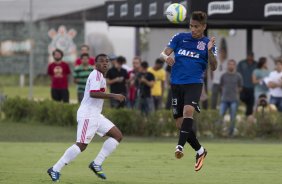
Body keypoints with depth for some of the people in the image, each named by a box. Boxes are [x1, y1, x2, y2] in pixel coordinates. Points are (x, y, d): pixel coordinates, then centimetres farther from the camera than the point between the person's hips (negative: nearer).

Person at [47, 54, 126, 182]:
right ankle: (55, 170, -10)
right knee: (82, 145, -16)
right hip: (87, 115, -10)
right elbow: (93, 93, -26)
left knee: (118, 136, 3)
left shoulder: (100, 76, 19)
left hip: (95, 115, 10)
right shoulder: (96, 75, -12)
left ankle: (96, 164, 1)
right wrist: (113, 96, -26)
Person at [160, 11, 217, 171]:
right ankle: (200, 151, 20)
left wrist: (210, 50, -20)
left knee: (188, 111, -31)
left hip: (194, 83, -3)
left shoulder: (208, 43, 4)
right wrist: (166, 57, -23)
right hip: (176, 84, 3)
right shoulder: (180, 37, 8)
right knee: (180, 123, 2)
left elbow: (213, 67, -4)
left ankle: (180, 146, -37)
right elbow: (164, 53, 1)